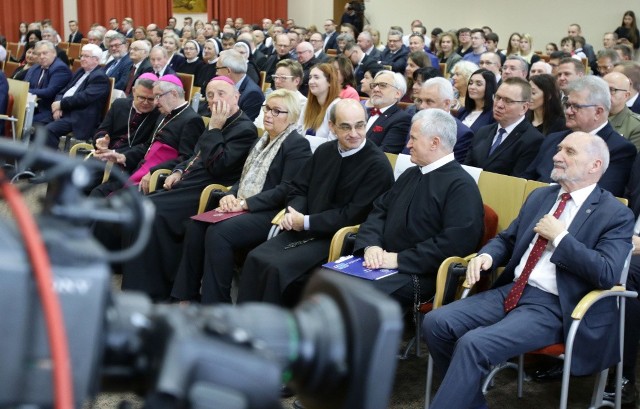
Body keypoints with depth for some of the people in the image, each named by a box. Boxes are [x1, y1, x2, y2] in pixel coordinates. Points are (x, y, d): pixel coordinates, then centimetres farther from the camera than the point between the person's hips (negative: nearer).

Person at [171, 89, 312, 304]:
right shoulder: (262, 141, 22)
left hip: (271, 214, -8)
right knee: (196, 226, -15)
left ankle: (215, 304, -19)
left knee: (218, 233, -28)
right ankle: (187, 294, -8)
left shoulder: (297, 145, -5)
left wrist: (245, 203, -15)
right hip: (243, 208, 8)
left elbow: (286, 190, -14)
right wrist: (230, 196, 0)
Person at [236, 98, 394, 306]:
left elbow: (355, 215, -15)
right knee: (255, 258, -14)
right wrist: (293, 213, -5)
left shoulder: (378, 165, -10)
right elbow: (299, 188, 18)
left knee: (277, 267, -24)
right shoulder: (324, 151, 11)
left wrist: (306, 222, -13)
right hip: (303, 230, 7)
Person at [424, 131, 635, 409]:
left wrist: (559, 236, -13)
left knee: (474, 344, -28)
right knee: (435, 323, -12)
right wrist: (486, 255, -1)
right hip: (511, 290, 7)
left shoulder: (616, 215, -4)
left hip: (552, 306, -7)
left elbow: (607, 275, -16)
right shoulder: (540, 196, 17)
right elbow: (507, 239, 23)